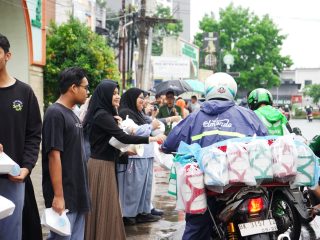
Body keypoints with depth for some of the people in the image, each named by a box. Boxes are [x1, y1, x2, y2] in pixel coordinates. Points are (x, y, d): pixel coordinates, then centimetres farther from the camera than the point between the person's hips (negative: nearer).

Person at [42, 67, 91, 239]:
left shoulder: (71, 114, 13)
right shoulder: (55, 113, -14)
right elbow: (54, 156, -19)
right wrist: (58, 195, -21)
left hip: (77, 192, 9)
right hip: (64, 194, -9)